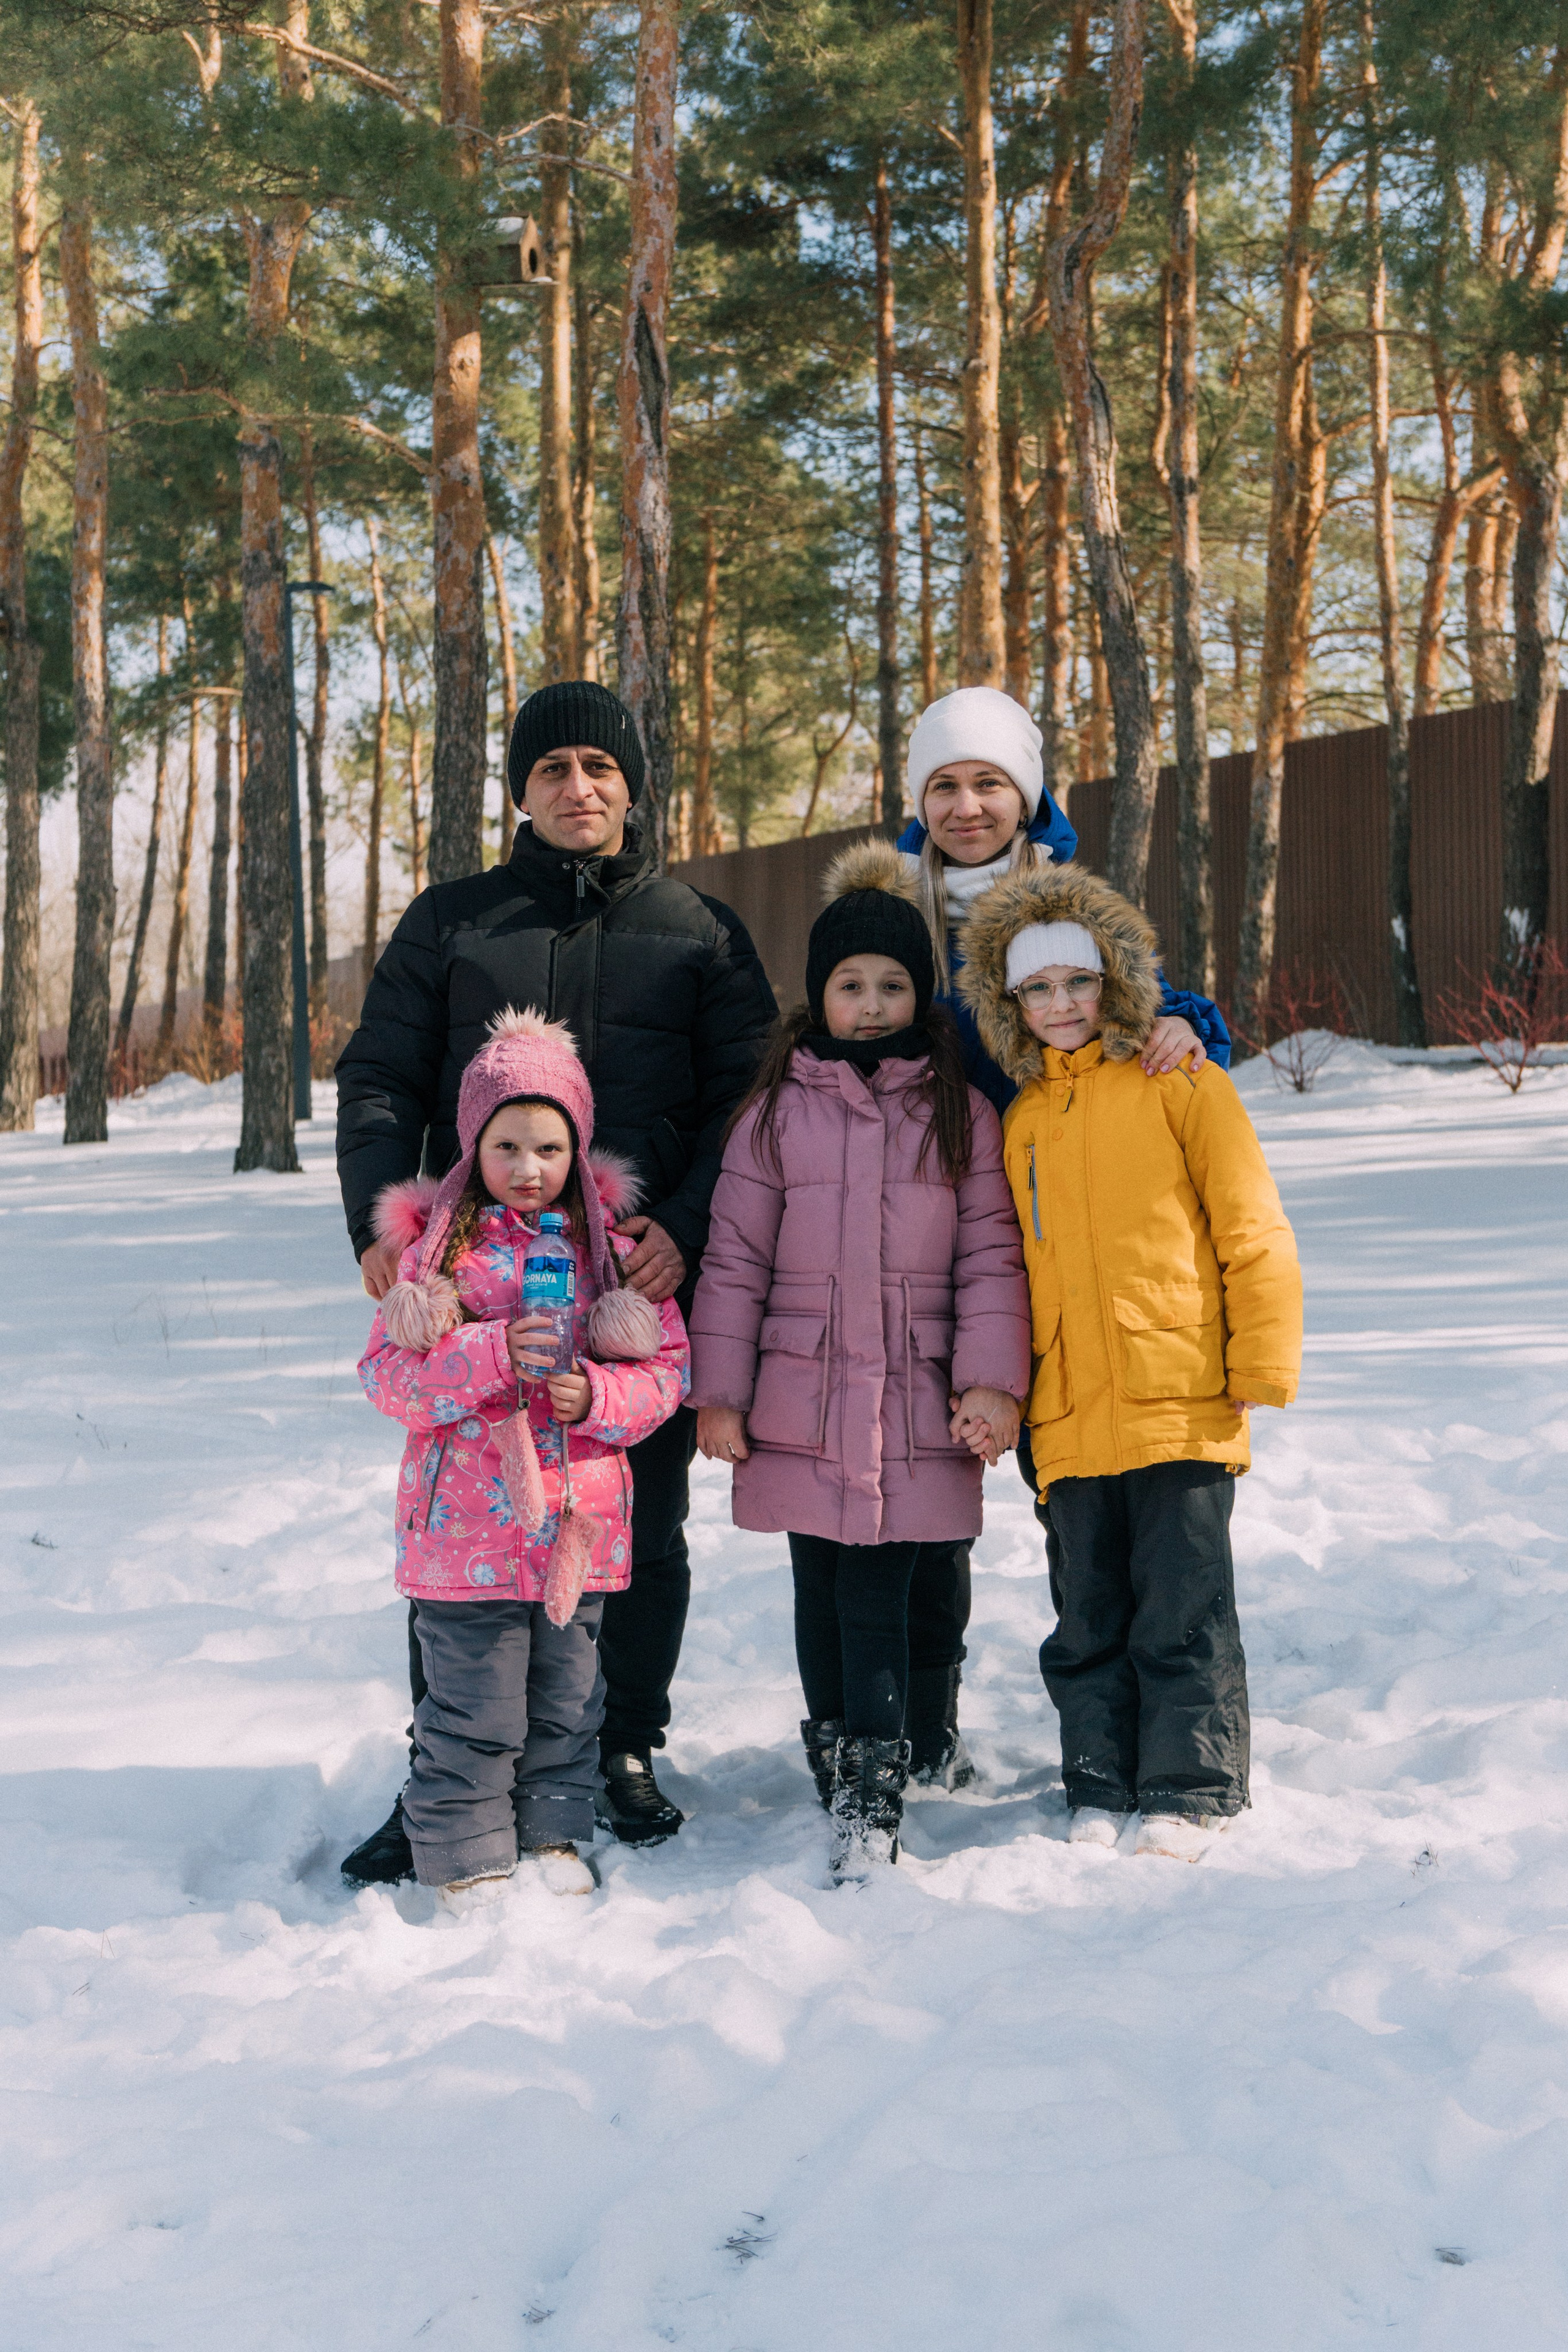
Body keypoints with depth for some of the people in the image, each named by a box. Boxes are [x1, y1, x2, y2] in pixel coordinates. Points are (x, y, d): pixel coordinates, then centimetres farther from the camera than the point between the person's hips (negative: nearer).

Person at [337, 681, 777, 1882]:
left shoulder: (700, 930, 8)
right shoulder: (451, 921, 10)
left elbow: (747, 1098, 3)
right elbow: (379, 1081, 8)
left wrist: (688, 1223, -13)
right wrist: (383, 1221, -9)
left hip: (643, 1284, 0)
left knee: (643, 1529, 8)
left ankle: (628, 1748, 24)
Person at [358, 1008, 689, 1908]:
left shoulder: (612, 1250, 5)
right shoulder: (438, 1250, -2)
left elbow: (667, 1369, 6)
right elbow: (388, 1374, -7)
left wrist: (596, 1396, -14)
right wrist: (492, 1356, -21)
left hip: (577, 1522, 3)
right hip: (467, 1525, -3)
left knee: (567, 1700, 14)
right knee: (474, 1711, 2)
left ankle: (554, 1836, 31)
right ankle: (468, 1858, 18)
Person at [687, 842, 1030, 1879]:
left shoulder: (961, 1113, 5)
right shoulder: (777, 1110, 5)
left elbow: (991, 1256, 3)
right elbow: (735, 1260, 5)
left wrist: (992, 1382, -5)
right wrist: (717, 1392, 2)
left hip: (913, 1409, -1)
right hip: (799, 1405, 1)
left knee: (876, 1600, -5)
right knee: (821, 1594, 9)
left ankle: (875, 1794, 3)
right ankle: (836, 1763, 24)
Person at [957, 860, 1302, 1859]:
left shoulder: (1179, 1084, 0)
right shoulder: (1021, 1119, 14)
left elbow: (1254, 1231, -2)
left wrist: (1264, 1366, -6)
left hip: (1180, 1407, -4)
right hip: (1069, 1419, 5)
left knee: (1182, 1614, 1)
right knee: (1088, 1622, 11)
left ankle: (1192, 1794, 13)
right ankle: (1101, 1791, 23)